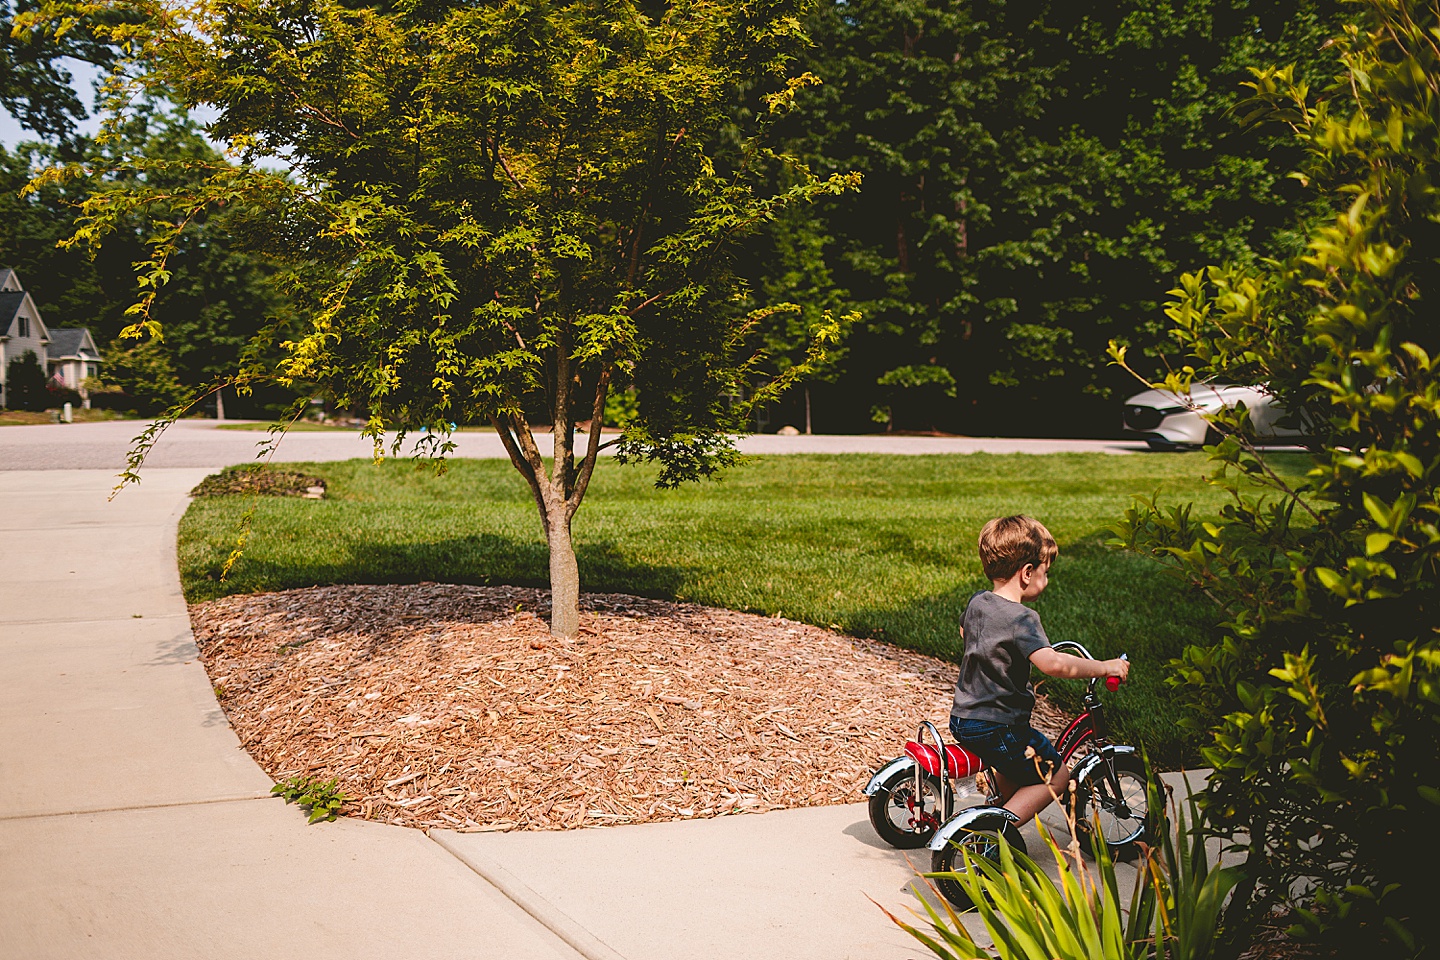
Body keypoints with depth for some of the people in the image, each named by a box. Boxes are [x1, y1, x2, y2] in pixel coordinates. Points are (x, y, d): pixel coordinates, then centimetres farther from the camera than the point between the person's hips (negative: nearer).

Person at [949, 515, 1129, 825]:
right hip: (997, 728, -9)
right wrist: (1103, 667, -25)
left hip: (962, 718, 9)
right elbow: (1053, 663, -37)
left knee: (1015, 765, 32)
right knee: (1056, 776, 8)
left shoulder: (977, 603, 4)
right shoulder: (1022, 618, -21)